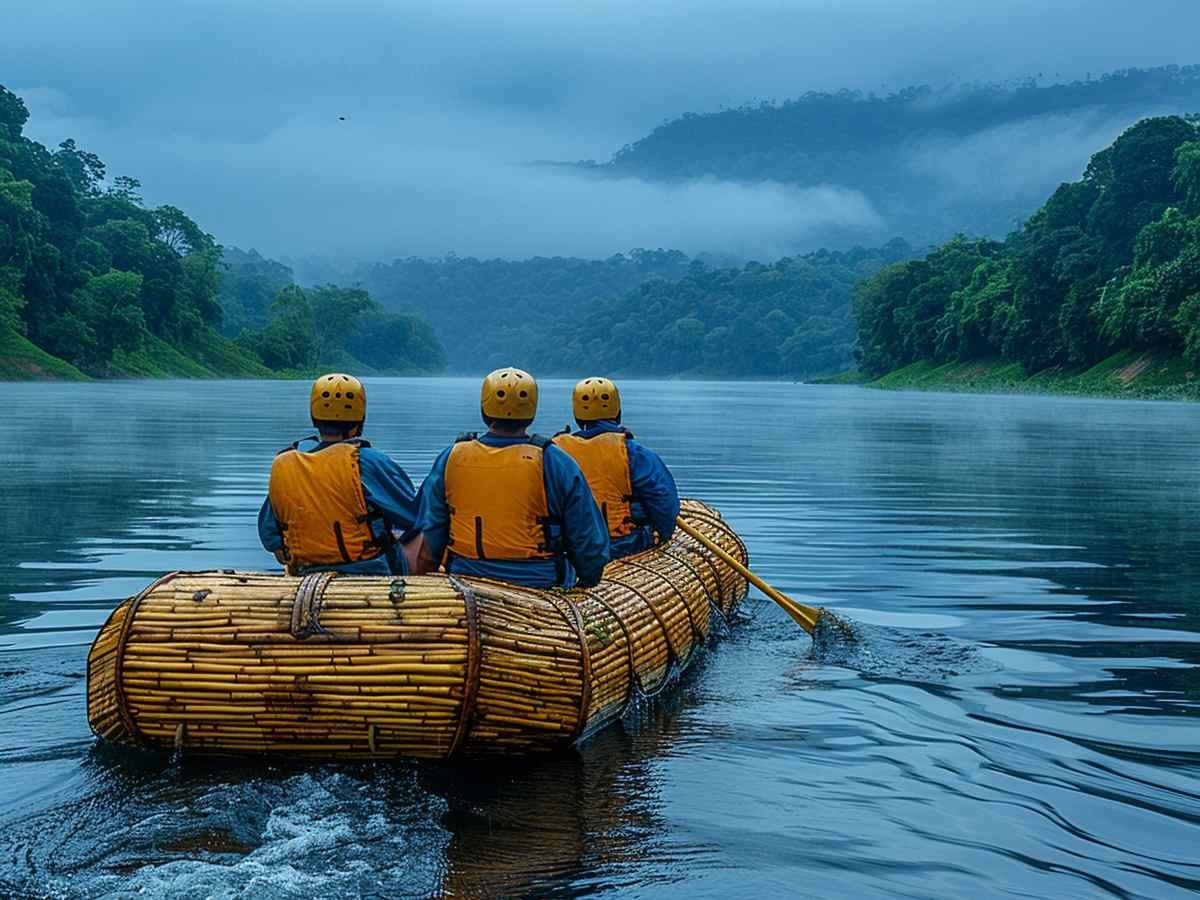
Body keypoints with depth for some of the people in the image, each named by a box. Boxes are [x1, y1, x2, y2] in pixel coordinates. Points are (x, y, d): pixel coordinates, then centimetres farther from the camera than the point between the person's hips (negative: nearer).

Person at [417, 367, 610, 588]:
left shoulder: (450, 459, 3)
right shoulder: (555, 463, -3)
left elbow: (430, 530, 10)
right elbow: (589, 538, 2)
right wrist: (588, 579, 17)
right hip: (539, 586, -3)